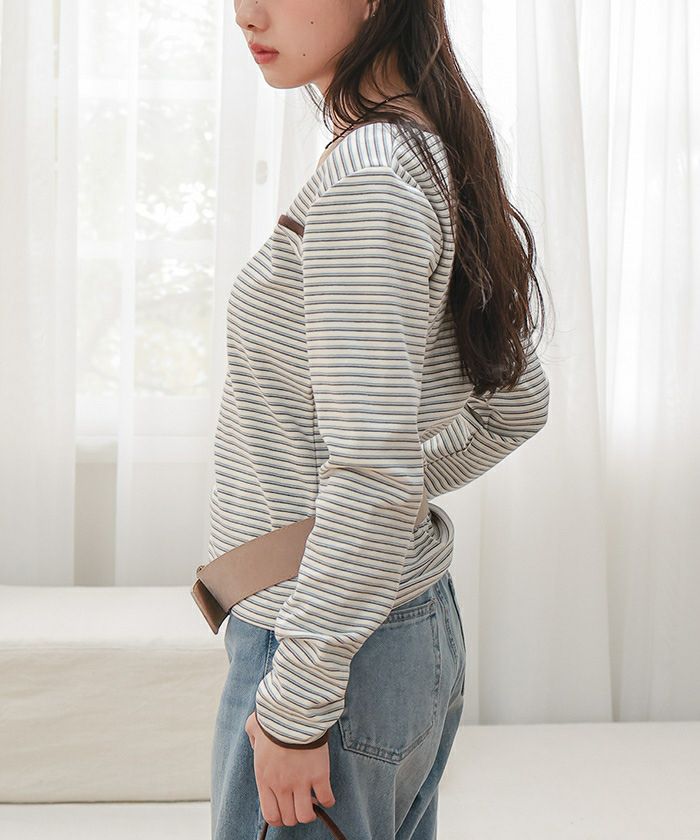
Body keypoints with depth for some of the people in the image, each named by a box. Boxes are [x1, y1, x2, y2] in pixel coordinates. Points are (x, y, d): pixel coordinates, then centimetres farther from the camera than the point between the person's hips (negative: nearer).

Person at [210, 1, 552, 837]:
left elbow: (375, 469, -25)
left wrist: (293, 704, -20)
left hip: (327, 639, -9)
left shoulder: (366, 175, -20)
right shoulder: (437, 160, 9)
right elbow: (517, 405, 18)